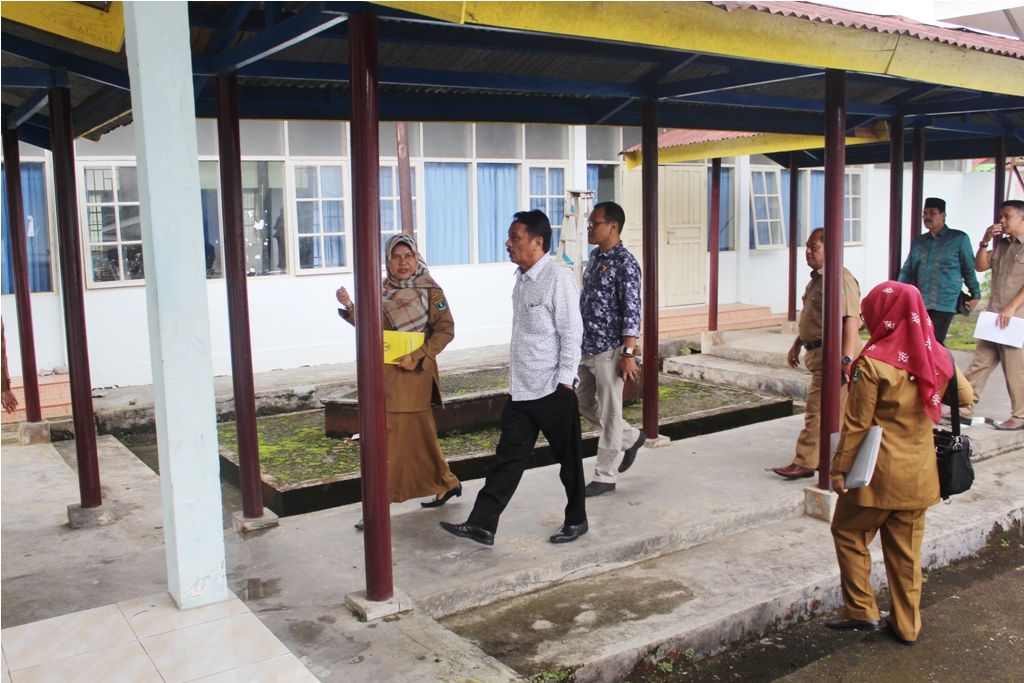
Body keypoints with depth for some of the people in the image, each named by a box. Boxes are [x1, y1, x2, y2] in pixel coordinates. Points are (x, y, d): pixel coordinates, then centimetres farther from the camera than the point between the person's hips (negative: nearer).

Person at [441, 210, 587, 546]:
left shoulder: (557, 278, -14)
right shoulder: (522, 279, 11)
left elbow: (572, 333, -15)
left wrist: (564, 381, -16)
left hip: (553, 391, -8)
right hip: (521, 390, 8)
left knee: (568, 458, 9)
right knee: (508, 457, 8)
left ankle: (576, 520, 26)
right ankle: (482, 524, 10)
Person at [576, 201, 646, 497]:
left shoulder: (625, 263, -15)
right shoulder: (595, 257, 11)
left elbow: (632, 311, -18)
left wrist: (628, 353, -21)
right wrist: (579, 342, 20)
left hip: (609, 350, -9)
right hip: (587, 348, 9)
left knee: (609, 413, 1)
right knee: (584, 402, 18)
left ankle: (605, 476, 12)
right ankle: (631, 437, 36)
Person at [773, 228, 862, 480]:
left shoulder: (840, 280, -17)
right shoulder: (817, 278, 16)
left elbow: (851, 320, -25)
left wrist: (847, 358, -31)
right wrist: (797, 344, 25)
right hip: (818, 353, 10)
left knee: (818, 411, -6)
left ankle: (805, 463, -1)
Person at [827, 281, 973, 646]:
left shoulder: (873, 363, -18)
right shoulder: (937, 356, -1)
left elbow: (857, 423, -14)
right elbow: (965, 396, 17)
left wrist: (840, 467, -6)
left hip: (879, 472, -6)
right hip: (918, 473, 6)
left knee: (849, 534, 13)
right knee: (906, 548, 15)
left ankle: (862, 612, 14)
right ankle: (907, 625, 23)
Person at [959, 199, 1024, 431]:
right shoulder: (1001, 244, 17)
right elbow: (980, 266, 13)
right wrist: (985, 242, 0)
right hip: (994, 316, 7)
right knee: (979, 363, 6)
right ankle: (964, 410, 8)